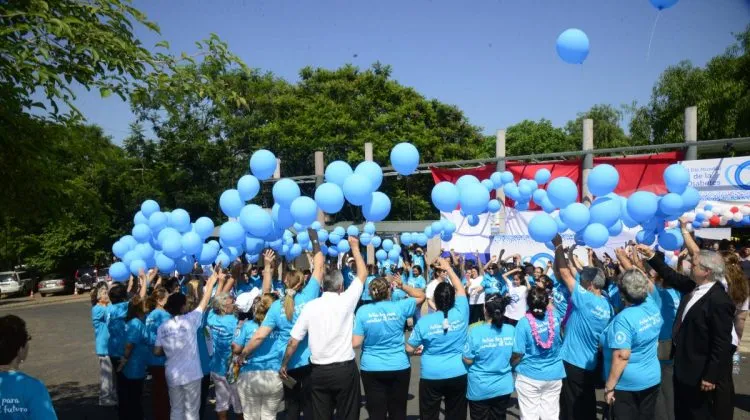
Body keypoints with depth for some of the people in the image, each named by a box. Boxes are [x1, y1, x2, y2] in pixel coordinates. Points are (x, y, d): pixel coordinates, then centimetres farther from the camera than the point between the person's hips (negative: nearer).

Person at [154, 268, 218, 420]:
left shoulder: (163, 327, 0)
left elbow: (157, 352, 2)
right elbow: (204, 301, -5)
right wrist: (213, 279, 3)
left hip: (172, 375, 4)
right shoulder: (190, 320, -12)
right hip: (191, 374, -4)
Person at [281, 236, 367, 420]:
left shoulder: (310, 306, -3)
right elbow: (363, 274, 5)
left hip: (318, 371, 2)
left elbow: (293, 342, -1)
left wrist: (284, 365, 14)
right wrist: (355, 247, 16)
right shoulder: (346, 301, -8)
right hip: (345, 369, -2)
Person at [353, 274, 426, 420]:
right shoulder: (399, 307, -8)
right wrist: (402, 286, 3)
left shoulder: (362, 311, -9)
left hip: (372, 368, 0)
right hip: (399, 367, 1)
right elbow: (421, 296, 9)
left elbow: (355, 343, -11)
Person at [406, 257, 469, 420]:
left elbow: (409, 349, -2)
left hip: (431, 376, -1)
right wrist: (448, 267, 18)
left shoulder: (424, 321, -10)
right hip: (458, 375, 1)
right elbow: (460, 289, 8)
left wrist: (420, 349, 21)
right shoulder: (461, 314, -9)